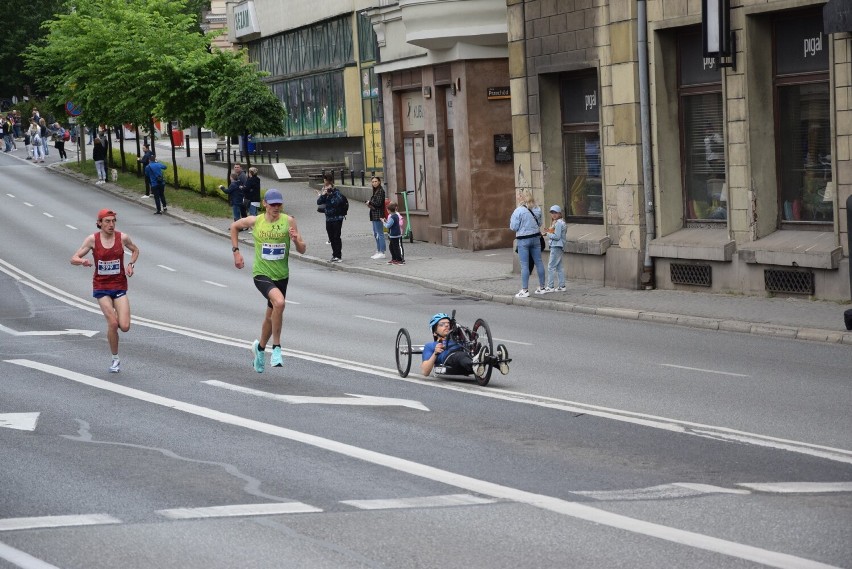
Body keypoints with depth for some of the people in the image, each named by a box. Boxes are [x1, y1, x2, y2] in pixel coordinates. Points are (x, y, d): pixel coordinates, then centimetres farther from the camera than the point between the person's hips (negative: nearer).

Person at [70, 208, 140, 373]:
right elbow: (74, 259, -3)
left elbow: (135, 250, 18)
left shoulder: (123, 237, -2)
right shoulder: (92, 239, -6)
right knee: (113, 324, -14)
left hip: (120, 286, 2)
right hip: (101, 287, -2)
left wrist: (131, 264, 0)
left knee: (125, 327, -11)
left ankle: (113, 316, 27)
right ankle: (115, 359, 4)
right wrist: (83, 261, -25)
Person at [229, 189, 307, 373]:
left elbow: (302, 250, -3)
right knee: (279, 302, -31)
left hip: (281, 275, 3)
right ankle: (276, 348, -19)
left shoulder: (288, 221, -5)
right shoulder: (255, 221, -5)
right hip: (262, 274, -3)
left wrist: (296, 240, -25)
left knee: (271, 316, 17)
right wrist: (236, 251, 7)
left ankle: (260, 347, 45)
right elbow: (234, 226, 15)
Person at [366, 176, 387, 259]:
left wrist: (369, 202, -5)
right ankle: (378, 251, 21)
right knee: (375, 234, 15)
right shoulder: (375, 191, 17)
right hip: (374, 215, 10)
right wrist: (369, 204, -1)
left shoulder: (380, 191, -12)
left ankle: (382, 252, -7)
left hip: (378, 215, -10)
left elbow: (378, 203, -19)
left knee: (380, 234, -8)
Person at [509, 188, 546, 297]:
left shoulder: (519, 211, -16)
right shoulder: (537, 209, 1)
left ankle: (525, 290, 0)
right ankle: (542, 287, 18)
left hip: (523, 240, -5)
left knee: (524, 265, -2)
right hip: (536, 237, 5)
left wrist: (511, 220, 6)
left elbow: (513, 227, -12)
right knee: (539, 262, 11)